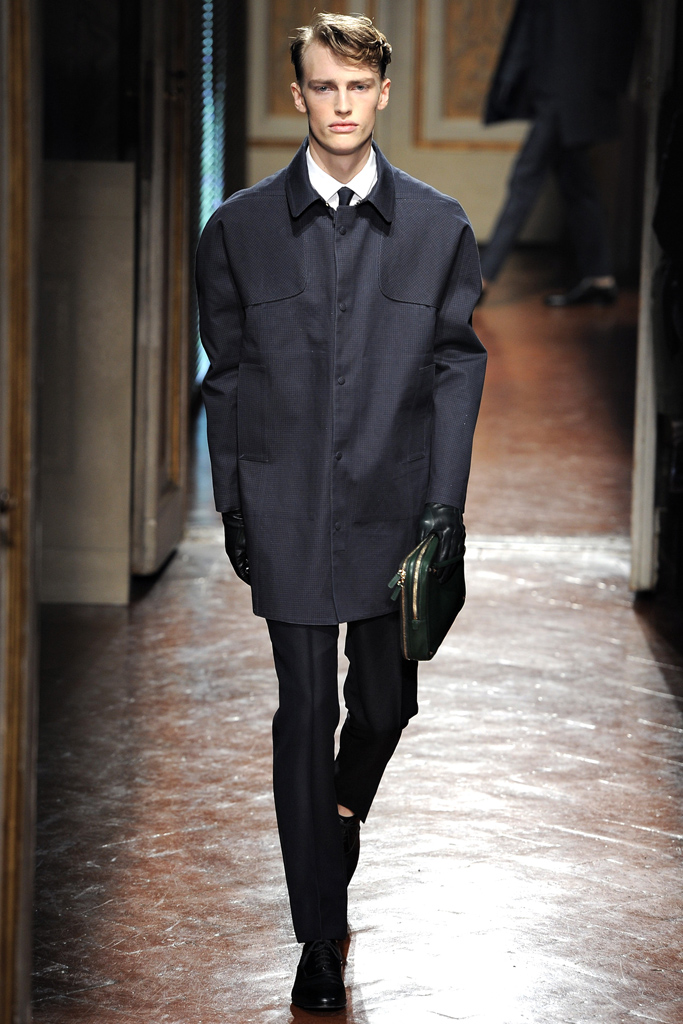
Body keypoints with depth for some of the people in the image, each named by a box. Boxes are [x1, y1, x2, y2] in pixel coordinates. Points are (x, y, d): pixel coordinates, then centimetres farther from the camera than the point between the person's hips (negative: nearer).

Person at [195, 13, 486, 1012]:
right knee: (305, 714, 1)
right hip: (287, 508, -1)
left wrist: (445, 501, -3)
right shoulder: (240, 228, 1)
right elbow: (227, 375, 5)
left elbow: (457, 367, 3)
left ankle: (344, 803, 47)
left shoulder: (438, 226, 2)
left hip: (394, 505, 1)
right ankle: (321, 937, 10)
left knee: (387, 699, 11)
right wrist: (234, 506, 3)